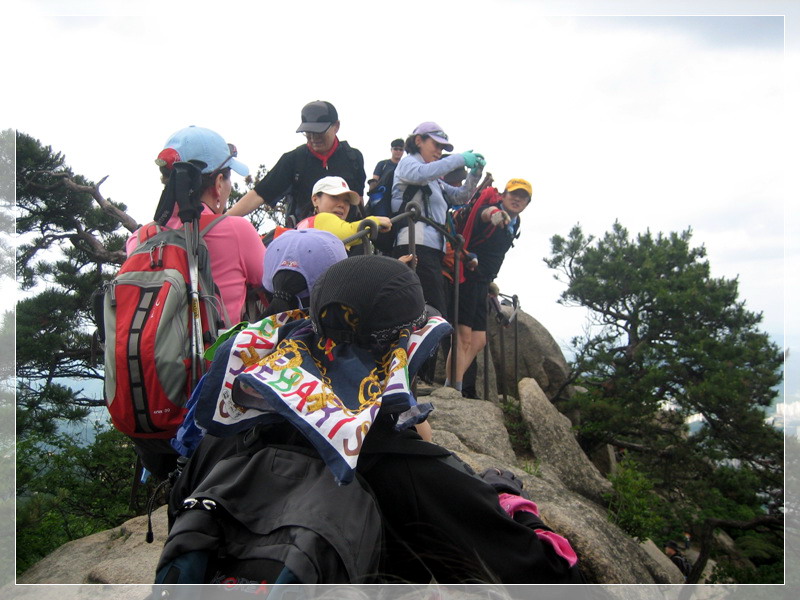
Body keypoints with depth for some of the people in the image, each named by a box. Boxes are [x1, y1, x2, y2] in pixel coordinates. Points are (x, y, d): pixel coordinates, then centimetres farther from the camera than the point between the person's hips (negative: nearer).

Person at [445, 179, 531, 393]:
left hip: (481, 285, 9)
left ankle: (450, 387, 14)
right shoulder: (491, 210, -12)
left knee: (478, 341, 9)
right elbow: (485, 213, -38)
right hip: (467, 278, -9)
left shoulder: (514, 224, 14)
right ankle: (454, 391, -10)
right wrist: (493, 214, -59)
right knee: (465, 338, -12)